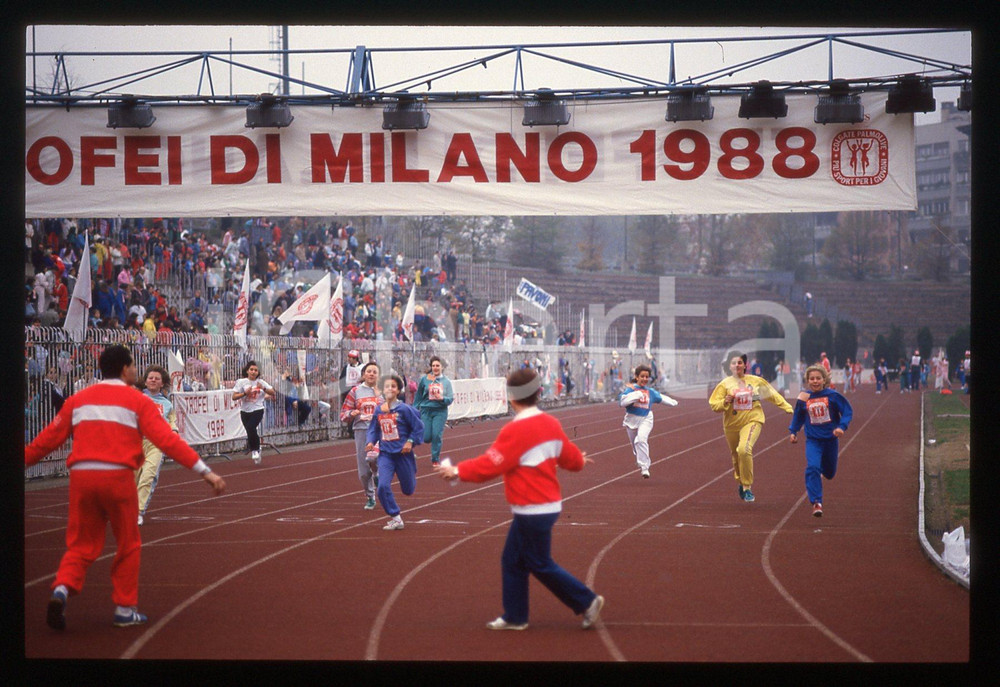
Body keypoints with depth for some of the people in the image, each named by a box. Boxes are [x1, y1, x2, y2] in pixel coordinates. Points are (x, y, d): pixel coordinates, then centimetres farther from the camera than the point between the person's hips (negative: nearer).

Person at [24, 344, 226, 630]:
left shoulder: (78, 400, 12)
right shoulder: (137, 401, 2)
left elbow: (48, 439, 12)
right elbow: (167, 440, -7)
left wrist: (23, 461, 24)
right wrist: (205, 471, -8)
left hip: (81, 477, 3)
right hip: (117, 477, -3)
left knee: (81, 545, 12)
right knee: (128, 545, 14)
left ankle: (62, 588, -12)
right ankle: (124, 609, 16)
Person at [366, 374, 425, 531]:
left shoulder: (404, 409, -11)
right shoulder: (378, 410, 0)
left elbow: (418, 427, -4)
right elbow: (373, 429, 12)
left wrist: (410, 442, -14)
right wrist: (371, 442, -5)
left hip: (403, 453, -2)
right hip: (385, 454, 2)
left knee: (408, 490, 12)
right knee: (383, 487, -17)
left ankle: (411, 473, 50)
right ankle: (396, 518, -5)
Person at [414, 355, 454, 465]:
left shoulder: (446, 381, 1)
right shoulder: (424, 379, 0)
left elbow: (450, 399, 0)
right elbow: (418, 396, 9)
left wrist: (442, 398, -20)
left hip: (440, 412, -1)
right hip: (426, 410, 1)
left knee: (437, 435, -7)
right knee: (426, 438, -3)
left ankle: (435, 459, 9)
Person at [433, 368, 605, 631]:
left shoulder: (515, 431, -20)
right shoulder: (551, 424, 3)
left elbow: (490, 465, -20)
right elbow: (571, 457, 13)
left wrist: (457, 471, -7)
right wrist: (579, 460, 36)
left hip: (533, 510, -9)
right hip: (547, 505, 9)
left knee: (540, 565, 3)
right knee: (512, 560, 15)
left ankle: (587, 601, 6)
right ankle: (515, 617, 20)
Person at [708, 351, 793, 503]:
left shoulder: (756, 381, 2)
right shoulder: (725, 384, 1)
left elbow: (773, 395, 14)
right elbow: (714, 405, -2)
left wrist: (788, 408, 14)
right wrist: (725, 402, -22)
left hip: (752, 420, -2)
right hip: (732, 424, 2)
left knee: (744, 449, -26)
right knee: (736, 455, 14)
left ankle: (747, 487, -16)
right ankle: (741, 483, 43)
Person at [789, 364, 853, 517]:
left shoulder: (832, 395, -10)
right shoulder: (804, 397, -3)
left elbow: (847, 411, -6)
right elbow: (798, 416, 13)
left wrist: (842, 427, -20)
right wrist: (792, 431, 3)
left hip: (830, 439, 1)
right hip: (813, 440, 0)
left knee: (829, 472, 16)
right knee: (812, 468, -23)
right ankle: (816, 503, -21)